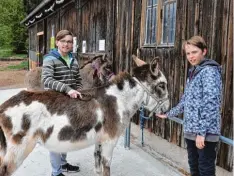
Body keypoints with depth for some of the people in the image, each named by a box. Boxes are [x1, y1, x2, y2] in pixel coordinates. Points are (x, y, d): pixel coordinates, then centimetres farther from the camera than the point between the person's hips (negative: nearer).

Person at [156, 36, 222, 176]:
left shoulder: (209, 71, -11)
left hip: (205, 133, -8)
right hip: (190, 131, 8)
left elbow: (210, 103, -20)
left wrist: (201, 132, -22)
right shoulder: (193, 72, 15)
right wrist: (169, 114, 29)